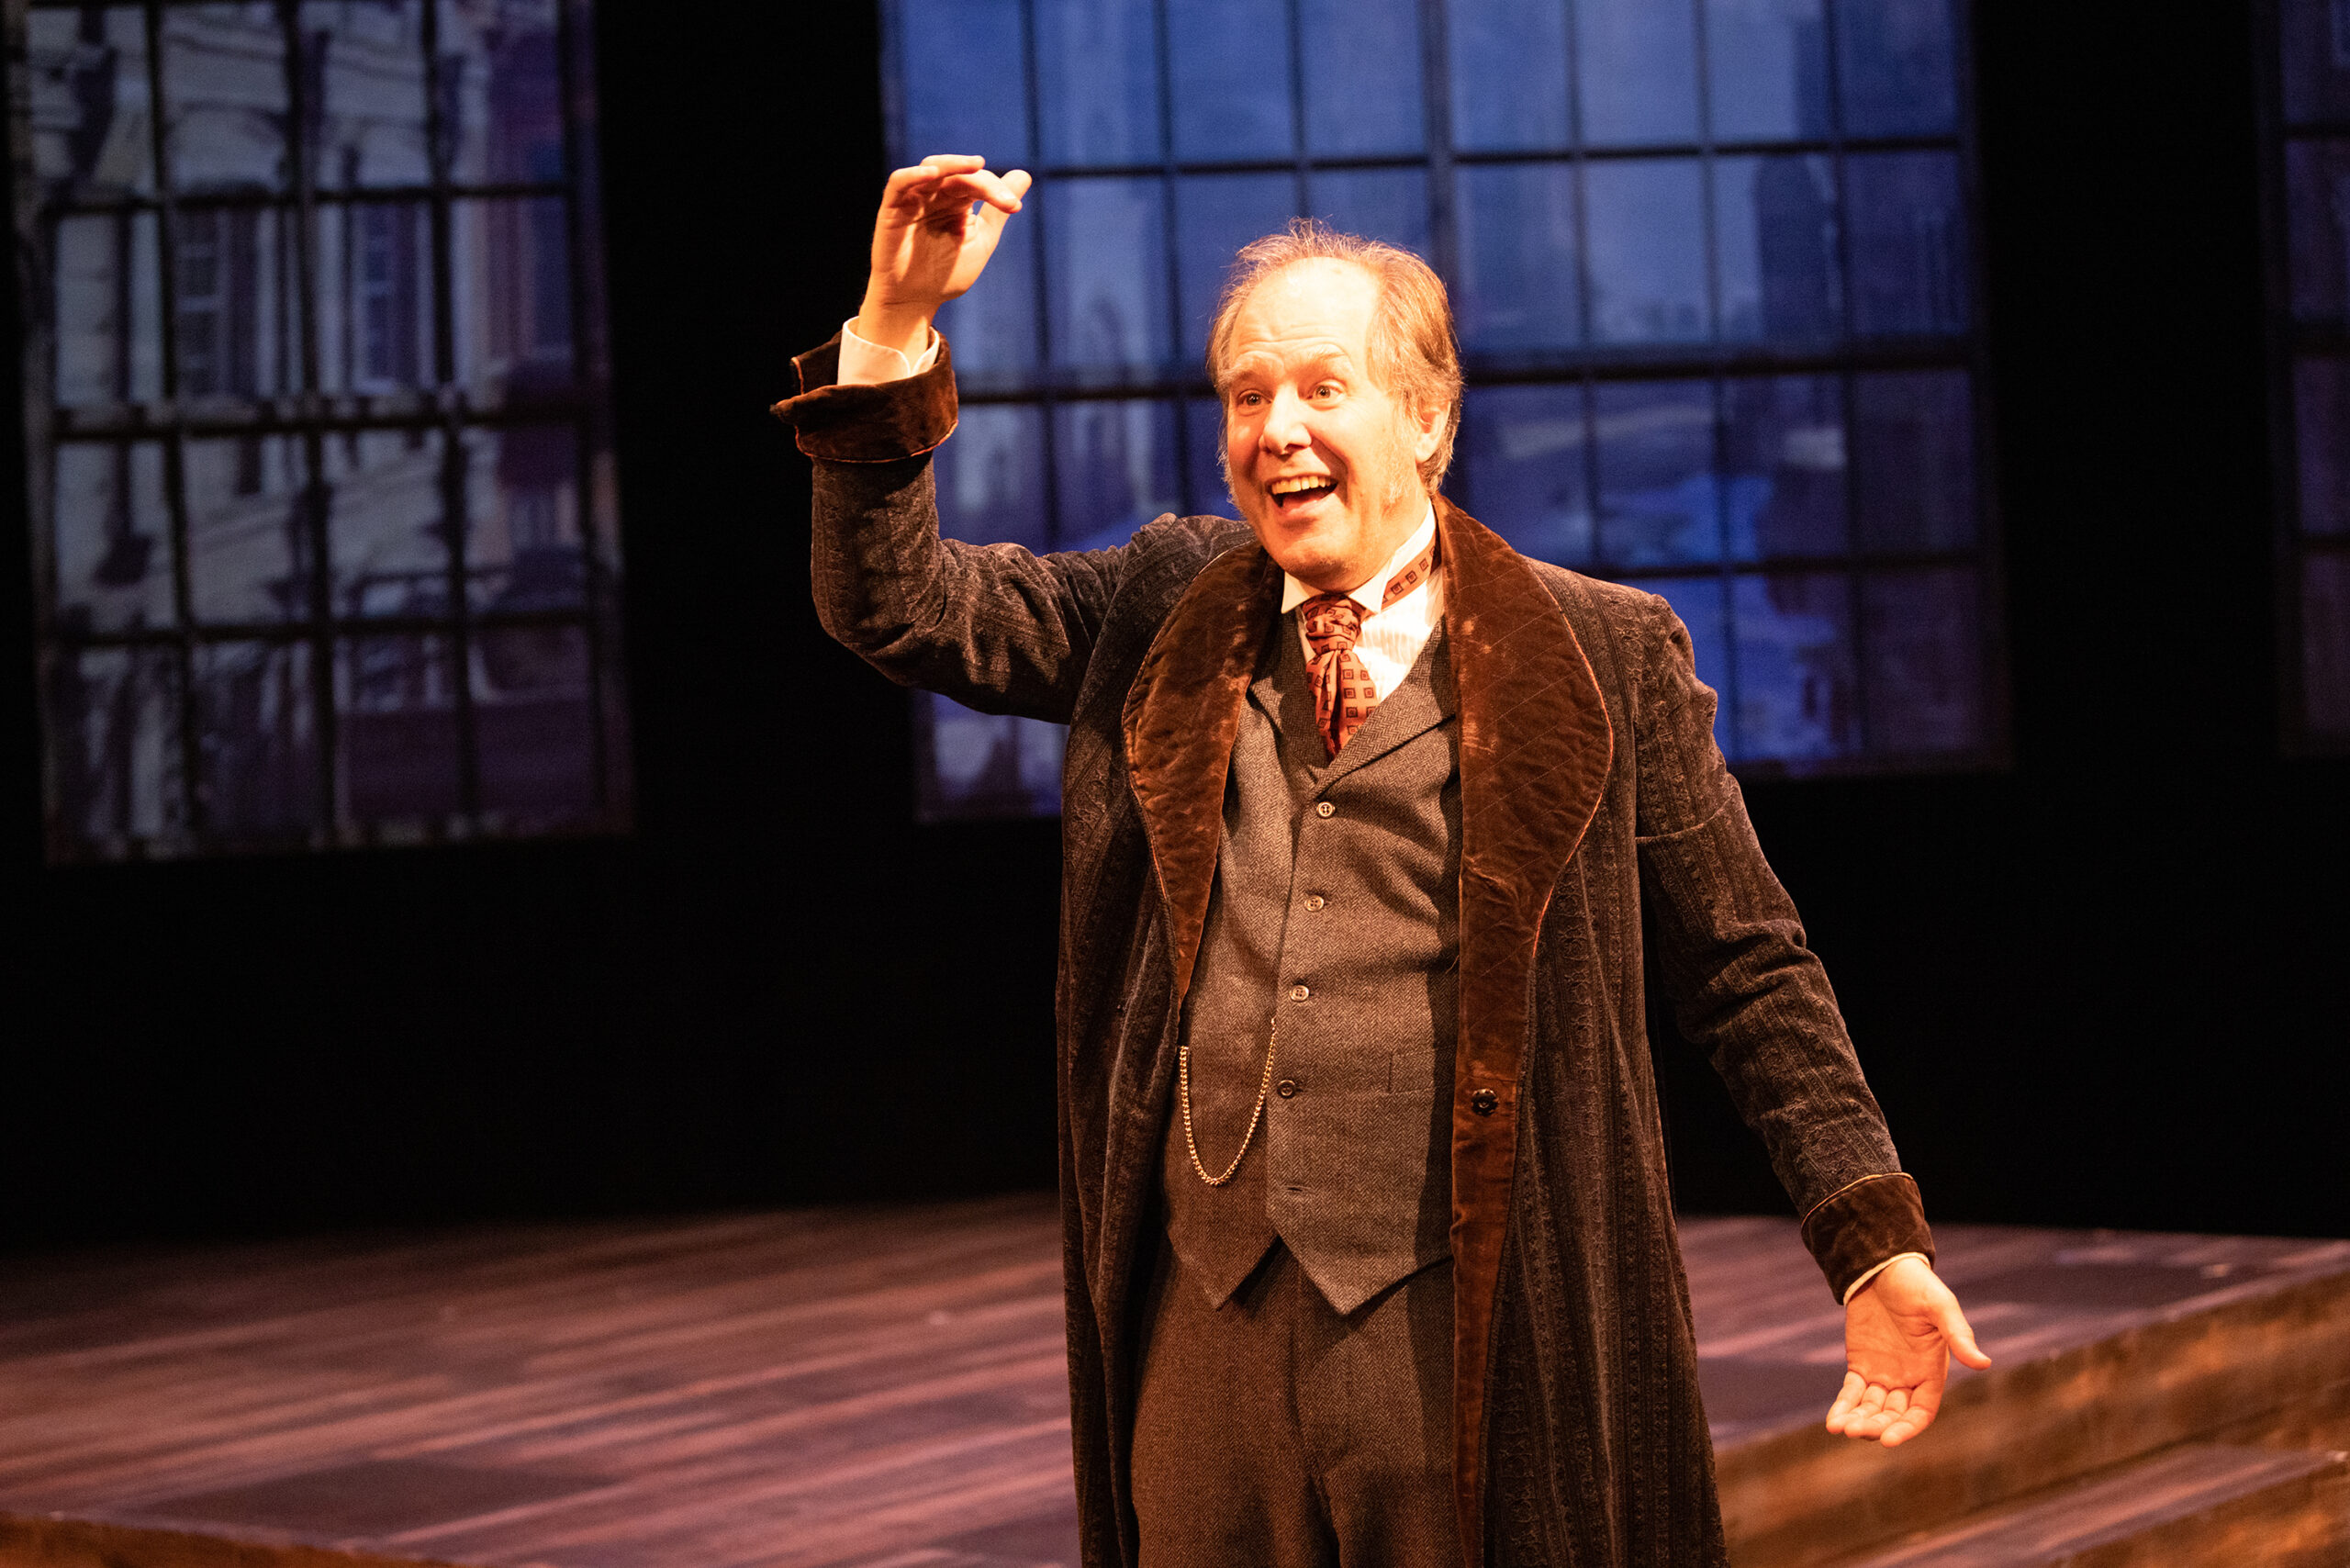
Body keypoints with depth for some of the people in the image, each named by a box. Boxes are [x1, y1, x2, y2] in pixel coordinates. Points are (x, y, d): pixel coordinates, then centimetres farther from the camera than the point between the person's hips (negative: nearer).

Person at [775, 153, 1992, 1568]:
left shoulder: (1604, 656, 0)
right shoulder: (1162, 617, 11)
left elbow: (1751, 971, 2)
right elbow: (896, 603, 8)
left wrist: (1877, 1241, -6)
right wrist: (899, 319, -3)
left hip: (1463, 1337, -3)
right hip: (1205, 1322, 3)